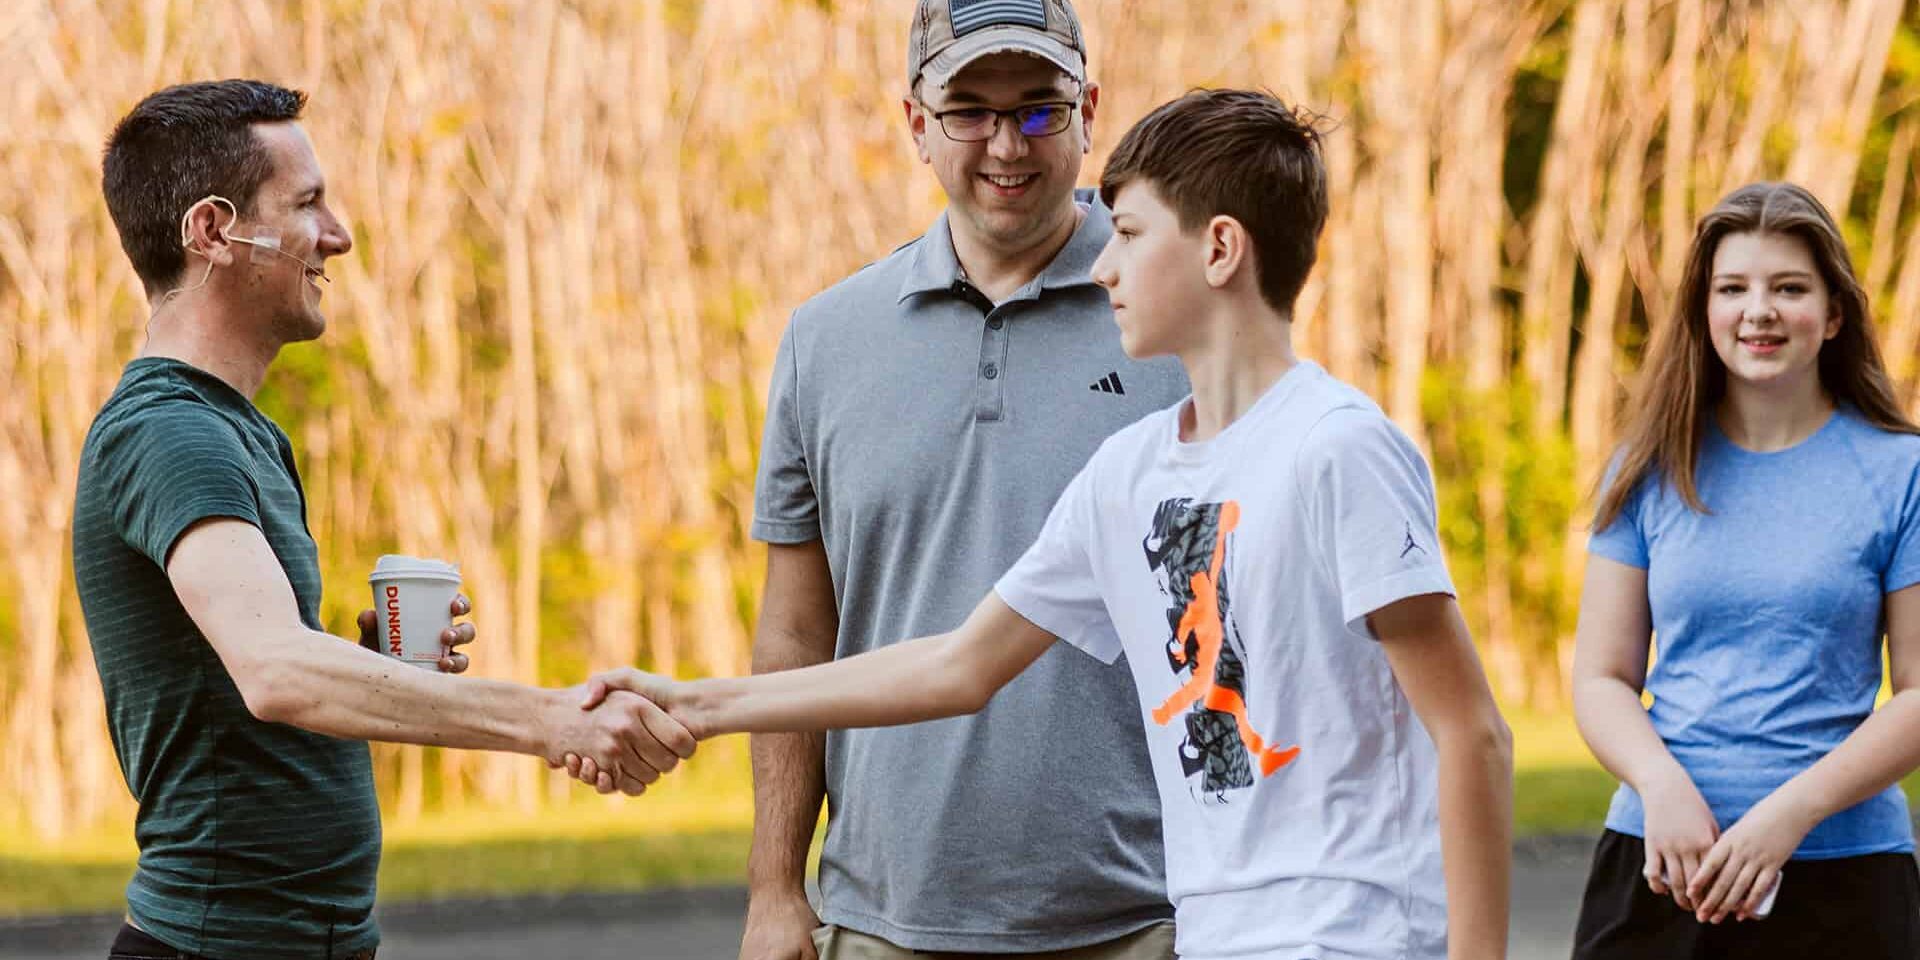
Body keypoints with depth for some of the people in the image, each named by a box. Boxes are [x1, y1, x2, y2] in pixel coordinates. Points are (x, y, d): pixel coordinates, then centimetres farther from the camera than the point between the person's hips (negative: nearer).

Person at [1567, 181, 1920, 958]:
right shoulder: (1652, 470, 7)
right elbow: (1602, 676, 6)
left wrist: (1790, 813, -14)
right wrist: (1663, 786, -13)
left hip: (1840, 874, -2)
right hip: (1657, 865, 2)